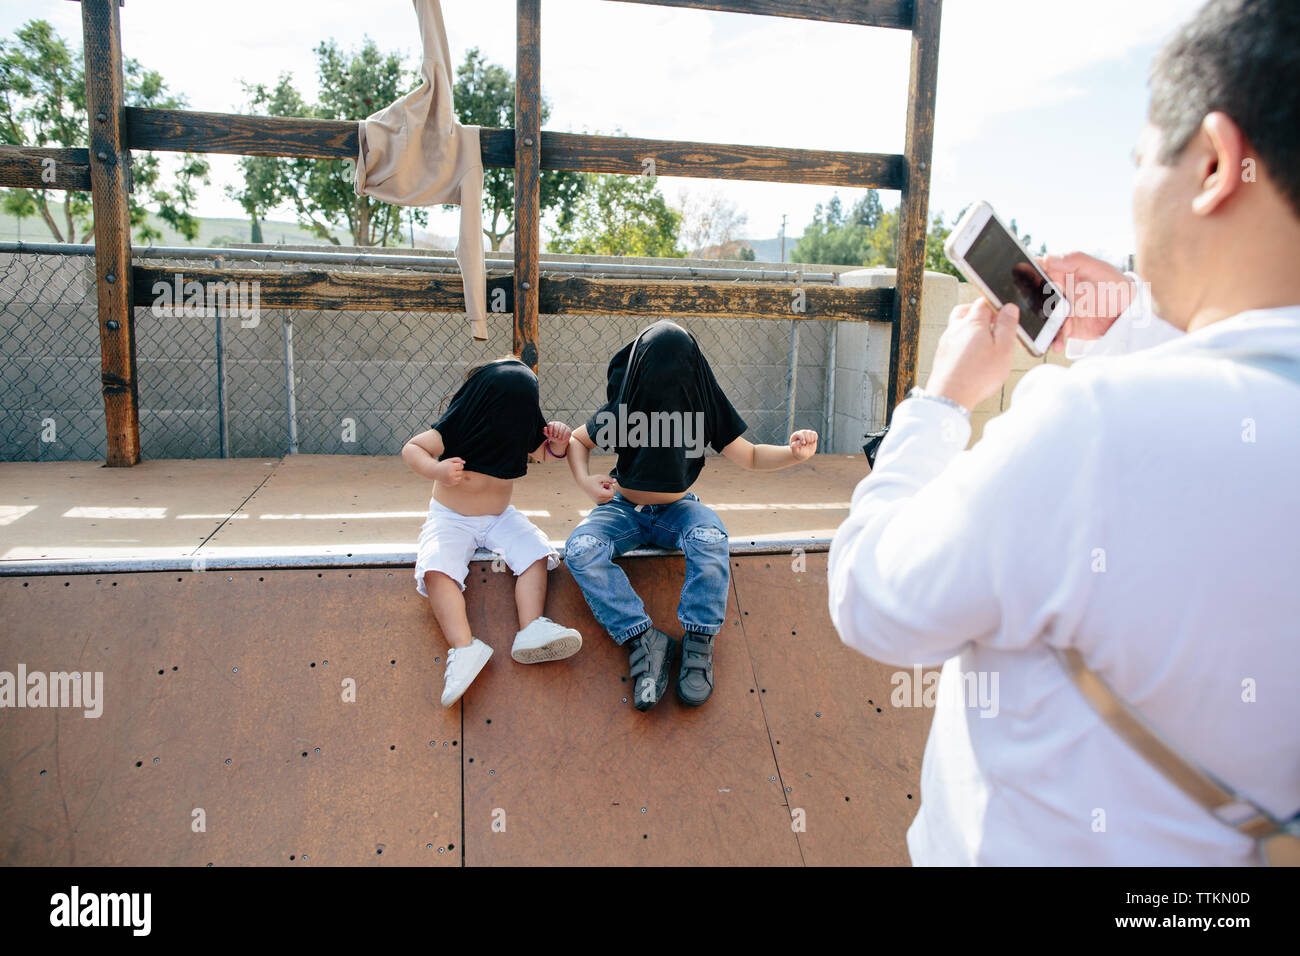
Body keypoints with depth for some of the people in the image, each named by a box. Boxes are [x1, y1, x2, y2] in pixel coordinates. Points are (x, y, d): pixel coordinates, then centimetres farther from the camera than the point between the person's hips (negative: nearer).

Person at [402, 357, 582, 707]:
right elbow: (411, 448, -16)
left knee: (534, 553, -21)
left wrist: (559, 442, -13)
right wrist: (437, 470, -37)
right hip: (450, 519, -4)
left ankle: (531, 631, -29)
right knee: (438, 568, -31)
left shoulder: (520, 430, -3)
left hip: (500, 517, 4)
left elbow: (547, 451, 13)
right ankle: (464, 648, -38)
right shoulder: (455, 430, -18)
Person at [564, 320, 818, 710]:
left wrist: (793, 452, -24)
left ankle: (699, 645, -22)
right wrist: (585, 480, -18)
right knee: (580, 551, -30)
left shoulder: (702, 406, -13)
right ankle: (644, 641, -27)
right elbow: (577, 440, 3)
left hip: (676, 508, 0)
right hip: (624, 508, 1)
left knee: (710, 539, -35)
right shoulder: (621, 408, -16)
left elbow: (750, 456, -4)